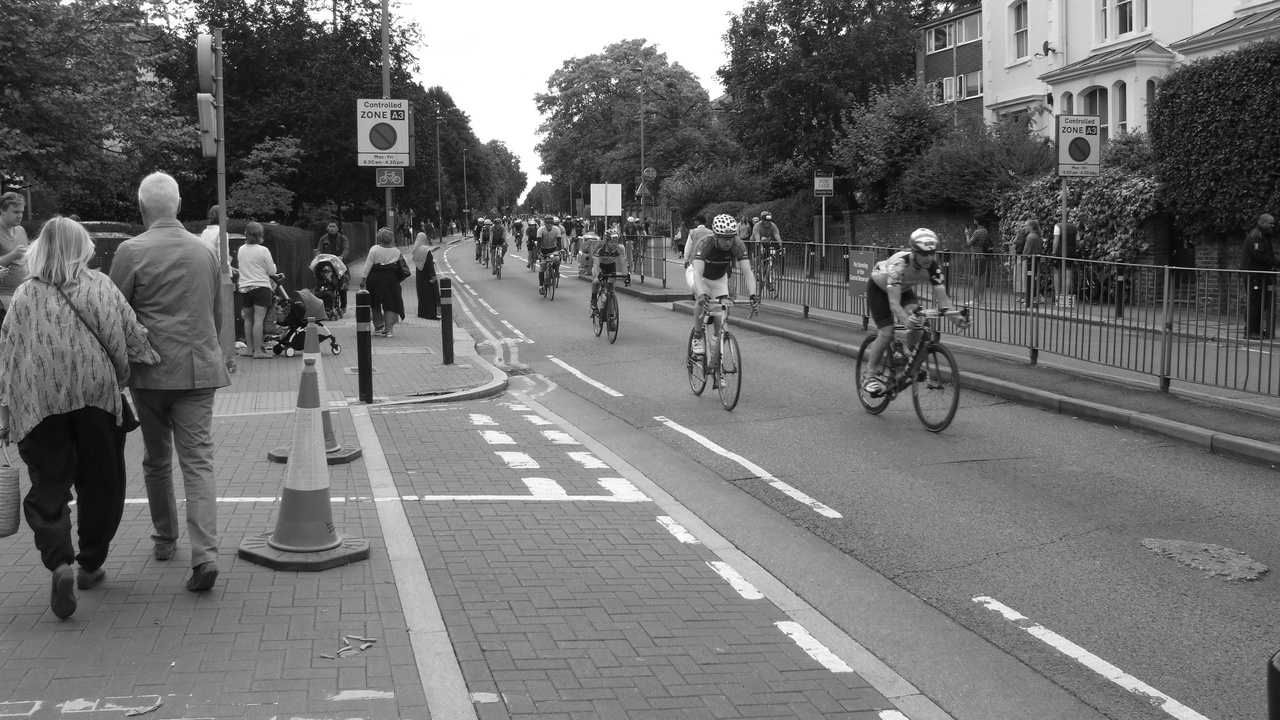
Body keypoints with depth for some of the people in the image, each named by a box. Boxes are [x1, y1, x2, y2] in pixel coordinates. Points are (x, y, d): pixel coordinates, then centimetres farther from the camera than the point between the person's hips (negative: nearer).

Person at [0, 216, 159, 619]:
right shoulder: (101, 287, 2)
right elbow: (133, 337, 2)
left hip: (40, 401, 0)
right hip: (96, 393, 0)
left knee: (48, 485, 4)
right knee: (101, 482, 13)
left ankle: (59, 563, -16)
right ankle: (90, 565, 20)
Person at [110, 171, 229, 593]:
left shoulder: (131, 252, -7)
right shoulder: (204, 251, 6)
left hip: (151, 370, -2)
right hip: (199, 369, 2)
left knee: (156, 460, 17)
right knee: (198, 463, -1)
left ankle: (165, 538, 31)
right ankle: (205, 554, -13)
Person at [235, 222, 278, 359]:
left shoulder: (241, 250, 7)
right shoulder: (263, 250, -9)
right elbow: (272, 272, -5)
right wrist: (272, 264, 14)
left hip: (244, 288, 5)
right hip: (261, 287, -5)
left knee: (248, 319, 14)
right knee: (258, 319, -8)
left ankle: (250, 348, 17)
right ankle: (258, 350, -9)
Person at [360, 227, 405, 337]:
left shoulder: (374, 249, -8)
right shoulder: (396, 252, -1)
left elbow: (368, 265, -8)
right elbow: (399, 267, 4)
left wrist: (363, 278, -5)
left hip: (375, 279, -1)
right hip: (391, 279, 1)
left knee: (375, 304, 16)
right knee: (390, 304, 5)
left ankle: (378, 326, 20)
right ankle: (389, 329, -2)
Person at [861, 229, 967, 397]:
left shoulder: (933, 267, -27)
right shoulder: (899, 263, -41)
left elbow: (942, 299, -28)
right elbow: (894, 303, -46)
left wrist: (956, 318, -46)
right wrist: (906, 320, -64)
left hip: (904, 289, 4)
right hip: (879, 288, -4)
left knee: (915, 318, -25)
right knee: (886, 334, -16)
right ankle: (871, 374, 3)